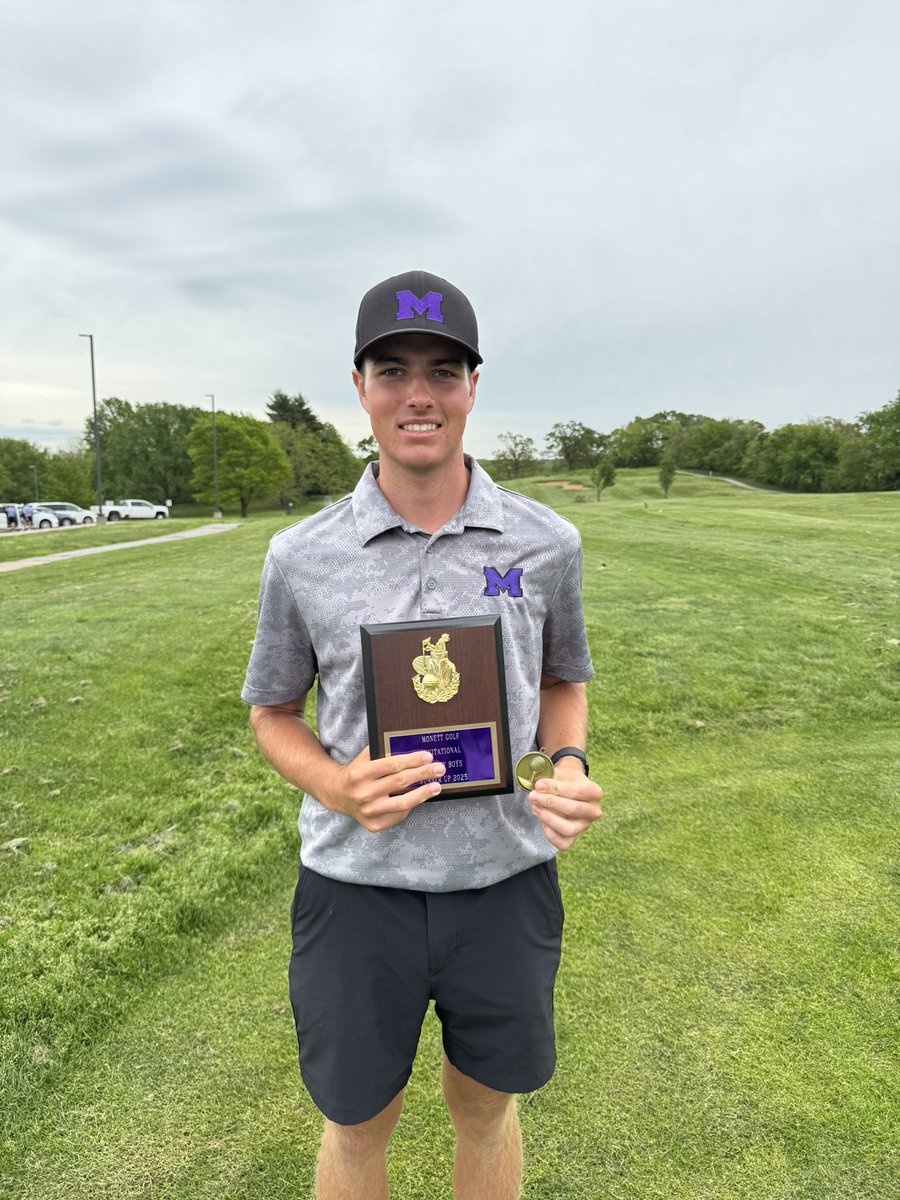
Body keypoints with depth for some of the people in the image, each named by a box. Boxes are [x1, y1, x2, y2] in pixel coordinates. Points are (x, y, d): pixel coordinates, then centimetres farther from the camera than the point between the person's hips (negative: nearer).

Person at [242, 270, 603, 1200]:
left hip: (506, 880, 1)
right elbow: (272, 712, 3)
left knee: (486, 1110, 24)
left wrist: (569, 764, -12)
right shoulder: (302, 556, -8)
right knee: (357, 1125, 21)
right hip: (358, 886, -1)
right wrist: (338, 786, -17)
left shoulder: (546, 544, -5)